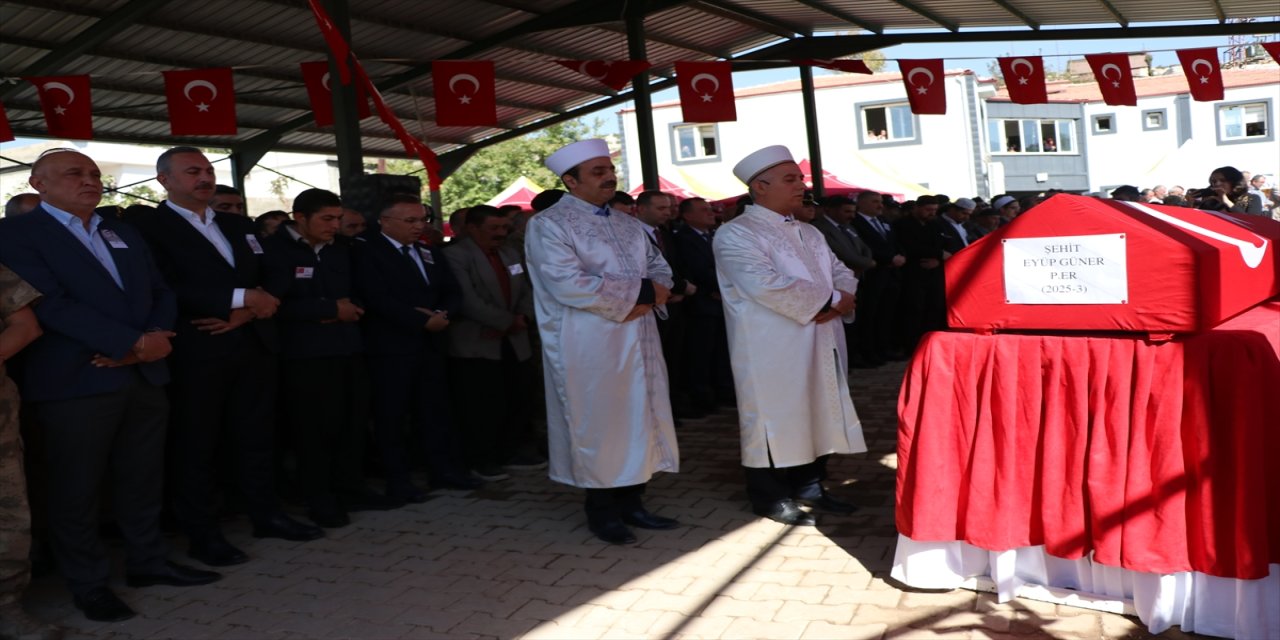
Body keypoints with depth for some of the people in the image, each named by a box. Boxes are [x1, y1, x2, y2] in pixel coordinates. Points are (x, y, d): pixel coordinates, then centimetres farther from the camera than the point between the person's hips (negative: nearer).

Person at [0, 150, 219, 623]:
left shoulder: (124, 233, 16)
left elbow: (161, 292, 12)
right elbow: (51, 304, -16)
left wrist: (156, 338, -10)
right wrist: (136, 342, -18)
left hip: (145, 375, 6)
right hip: (74, 382, -6)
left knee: (142, 478, 14)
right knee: (78, 489, 6)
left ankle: (148, 561, 29)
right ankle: (88, 584, 20)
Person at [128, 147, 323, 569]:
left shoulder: (239, 225, 17)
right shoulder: (148, 227, -5)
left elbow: (268, 277, 14)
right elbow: (166, 289, -17)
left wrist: (247, 311, -8)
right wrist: (241, 297, -18)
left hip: (254, 344, 6)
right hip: (195, 352, -6)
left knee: (256, 436, 13)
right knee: (196, 444, 4)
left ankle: (266, 515, 25)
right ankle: (202, 534, 14)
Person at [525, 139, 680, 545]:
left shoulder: (627, 224, 15)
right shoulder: (548, 226, -8)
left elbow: (659, 267, 15)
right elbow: (569, 285, -21)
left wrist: (651, 296, -10)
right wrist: (640, 291, -15)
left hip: (638, 341, 7)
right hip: (589, 348, -7)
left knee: (640, 418, 10)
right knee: (598, 424, 2)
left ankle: (631, 503, 23)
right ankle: (601, 511, 17)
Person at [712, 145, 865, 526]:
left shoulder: (809, 234, 18)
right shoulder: (736, 234, -11)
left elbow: (841, 272, 16)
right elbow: (768, 285, -23)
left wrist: (840, 300, -9)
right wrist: (829, 301, -16)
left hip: (818, 346, 8)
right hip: (772, 351, -8)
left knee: (815, 415, 12)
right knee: (776, 418, 0)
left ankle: (809, 486, 25)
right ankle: (772, 498, 12)